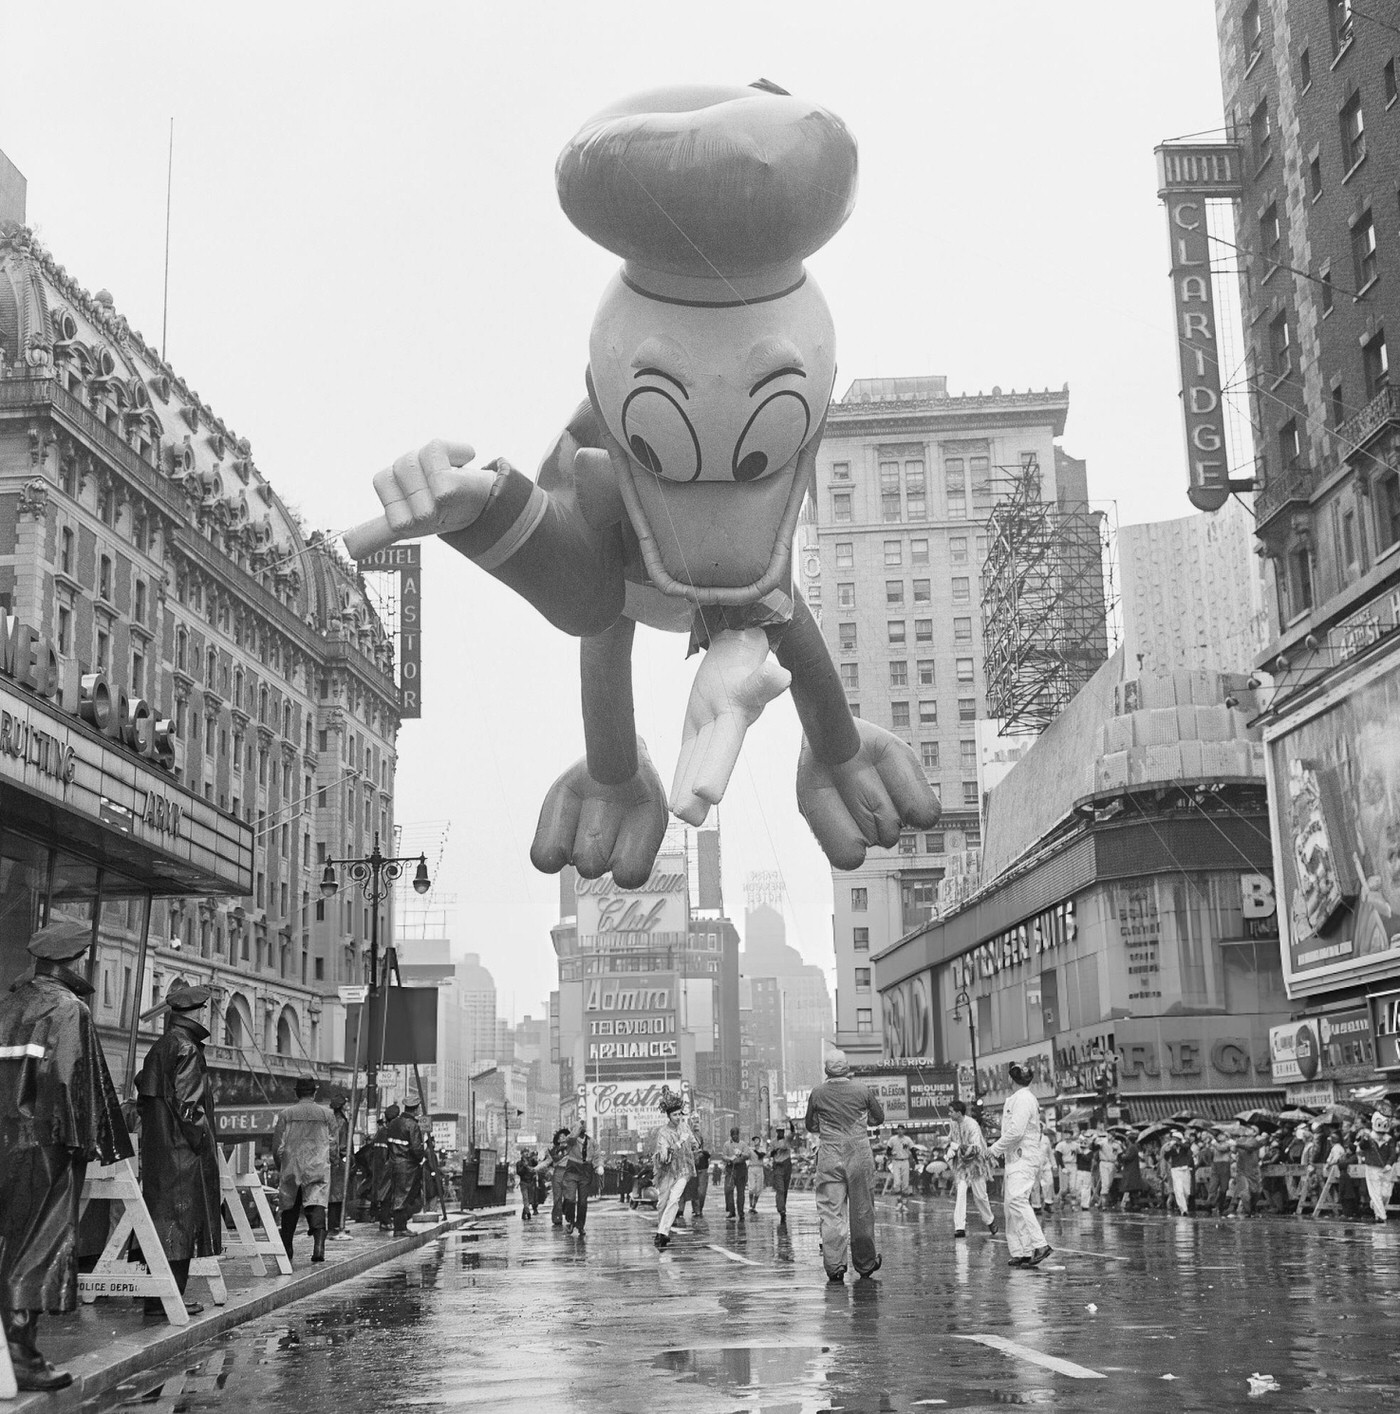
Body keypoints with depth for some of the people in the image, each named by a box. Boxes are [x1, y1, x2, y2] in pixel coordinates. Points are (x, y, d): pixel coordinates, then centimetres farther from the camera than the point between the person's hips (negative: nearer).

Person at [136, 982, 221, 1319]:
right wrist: (201, 1140, -14)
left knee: (163, 1217, 13)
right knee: (178, 1218, -6)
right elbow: (188, 1101, -19)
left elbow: (143, 1096, 19)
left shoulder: (158, 1048, 16)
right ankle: (166, 1298, -7)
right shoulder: (186, 1047, -12)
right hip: (181, 1148, -9)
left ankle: (159, 1296, 18)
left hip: (156, 1146, 9)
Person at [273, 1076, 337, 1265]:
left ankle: (286, 1250, 18)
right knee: (317, 1205, -7)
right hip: (318, 1168, 0)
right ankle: (318, 1245, -26)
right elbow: (332, 1146, 5)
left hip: (291, 1167, 0)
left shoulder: (286, 1114, 1)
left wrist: (280, 1168, 15)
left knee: (289, 1209, 12)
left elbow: (277, 1145, 2)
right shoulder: (327, 1114, 4)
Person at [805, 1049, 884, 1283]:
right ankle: (865, 1263, 20)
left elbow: (810, 1126, 11)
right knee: (862, 1211, 10)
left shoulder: (817, 1094, -1)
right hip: (859, 1154, 0)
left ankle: (834, 1265, -8)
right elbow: (879, 1117, 12)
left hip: (829, 1156, 0)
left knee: (830, 1212, 1)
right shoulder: (863, 1090, -2)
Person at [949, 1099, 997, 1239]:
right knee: (960, 1194, -7)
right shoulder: (955, 1125, 0)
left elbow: (976, 1148, -24)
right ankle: (960, 1227, -9)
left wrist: (958, 1147, -27)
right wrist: (950, 1151, -4)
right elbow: (951, 1141, 16)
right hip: (961, 1165, 5)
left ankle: (990, 1220, 31)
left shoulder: (972, 1125, -21)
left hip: (975, 1163, -5)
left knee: (979, 1195, 5)